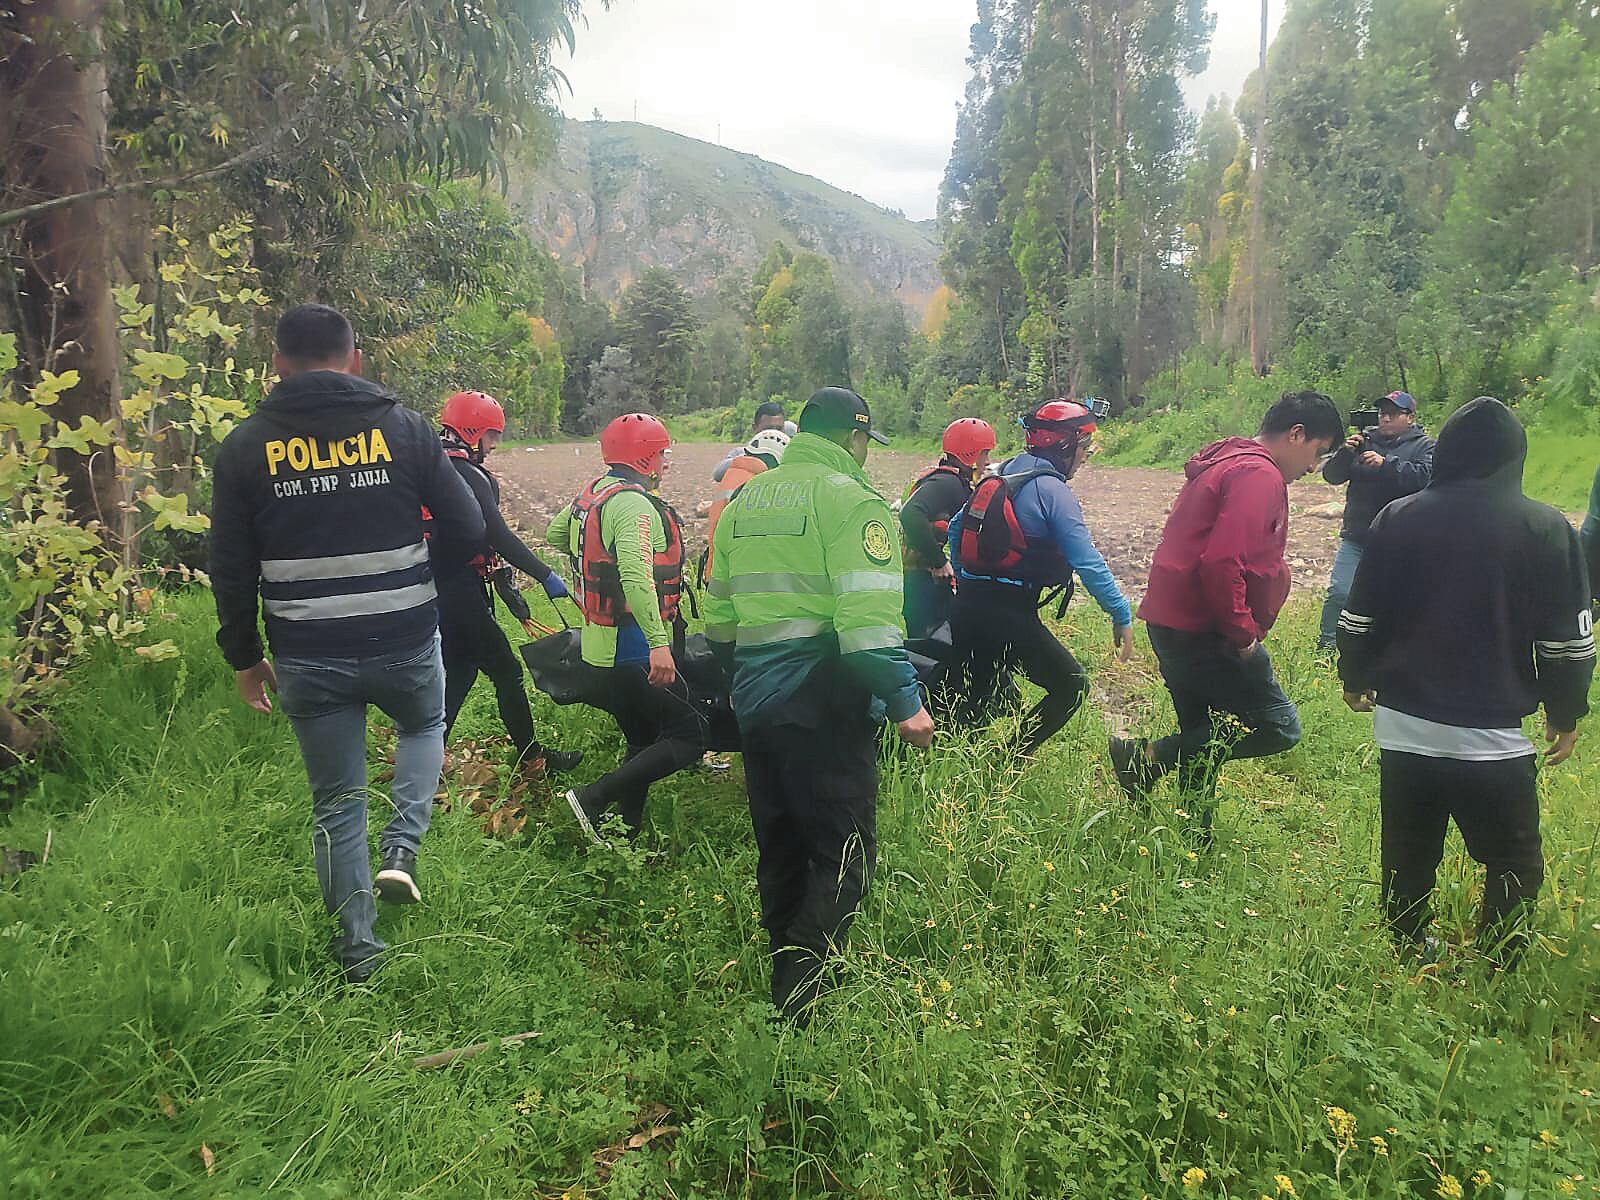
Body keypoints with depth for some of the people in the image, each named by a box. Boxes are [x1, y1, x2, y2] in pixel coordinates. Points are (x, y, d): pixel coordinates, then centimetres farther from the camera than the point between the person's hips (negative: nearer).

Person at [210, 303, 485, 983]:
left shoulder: (245, 446, 0)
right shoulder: (405, 428, -5)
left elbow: (231, 569, 2)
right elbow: (469, 528, -2)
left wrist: (244, 657, 13)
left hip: (307, 659, 1)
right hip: (406, 644, -1)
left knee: (336, 804, 15)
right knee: (425, 727, 31)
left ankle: (357, 953, 23)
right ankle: (402, 849, 10)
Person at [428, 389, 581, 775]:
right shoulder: (467, 476, -16)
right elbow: (499, 537, -23)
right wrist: (546, 576, -19)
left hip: (433, 591, 9)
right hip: (460, 594, -9)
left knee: (458, 671, 18)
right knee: (506, 671, 2)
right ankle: (531, 757, 12)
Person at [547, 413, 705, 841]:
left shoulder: (591, 495, 10)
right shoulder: (634, 504, -19)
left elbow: (555, 532, 29)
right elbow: (636, 575, -33)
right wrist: (659, 643, -39)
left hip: (600, 648, 10)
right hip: (635, 653, -10)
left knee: (644, 743, 19)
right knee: (689, 737, -6)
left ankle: (624, 833, 23)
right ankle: (594, 799, -10)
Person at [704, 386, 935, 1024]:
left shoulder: (746, 499, 14)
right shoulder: (851, 500, -10)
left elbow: (717, 614, 18)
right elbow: (867, 618, -21)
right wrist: (906, 701, -15)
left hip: (756, 702, 8)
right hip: (826, 705, -7)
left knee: (780, 847, 18)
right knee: (844, 854, 1)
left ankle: (786, 968, 30)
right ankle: (799, 1003, 0)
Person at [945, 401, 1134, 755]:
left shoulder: (1001, 475, 14)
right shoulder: (1052, 489, -10)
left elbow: (956, 527, 22)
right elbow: (1087, 562, -16)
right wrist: (1121, 615, -11)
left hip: (966, 606, 8)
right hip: (1007, 614, -8)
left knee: (981, 700, 19)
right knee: (1072, 687, 4)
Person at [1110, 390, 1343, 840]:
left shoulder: (1223, 463, 19)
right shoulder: (1259, 475, -14)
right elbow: (1222, 564, -25)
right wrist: (1244, 635, -16)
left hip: (1174, 621, 11)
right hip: (1204, 629, -11)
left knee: (1206, 741, 17)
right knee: (1278, 726, -7)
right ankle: (1149, 757, -11)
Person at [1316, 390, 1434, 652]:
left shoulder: (1424, 446, 3)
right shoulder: (1364, 440, 9)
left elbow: (1426, 475, -17)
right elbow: (1331, 475, 3)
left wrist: (1385, 464, -27)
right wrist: (1345, 452, -16)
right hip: (1356, 535, 2)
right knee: (1339, 593, -6)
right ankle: (1326, 645, 5)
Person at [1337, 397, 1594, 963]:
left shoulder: (1398, 519, -2)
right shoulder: (1547, 529, -6)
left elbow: (1358, 620, 3)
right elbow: (1569, 641, -2)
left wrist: (1356, 681, 20)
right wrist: (1566, 714, 13)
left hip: (1405, 727, 3)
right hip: (1495, 737, -2)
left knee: (1408, 855, 16)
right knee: (1514, 863, 14)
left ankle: (1407, 957, 30)